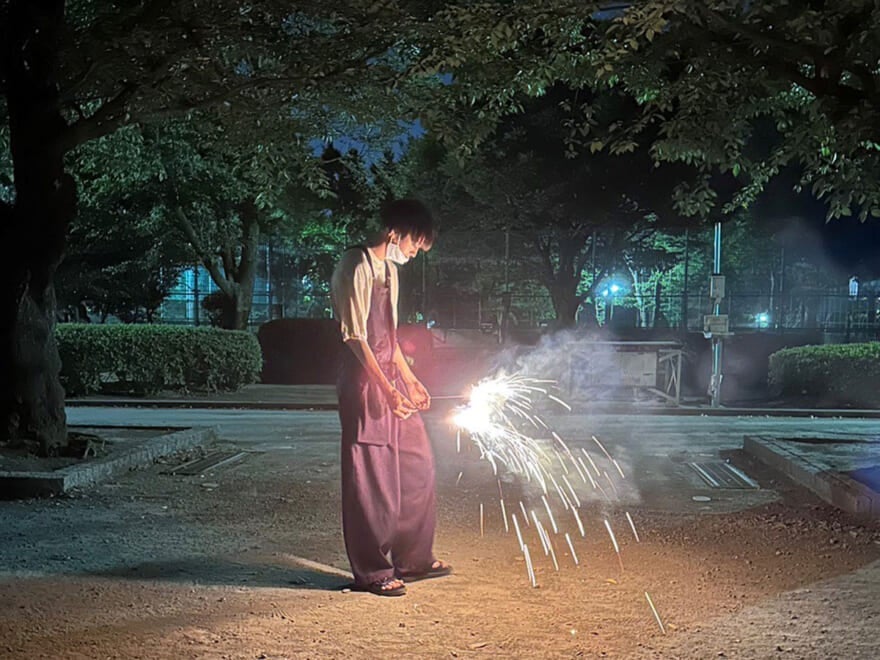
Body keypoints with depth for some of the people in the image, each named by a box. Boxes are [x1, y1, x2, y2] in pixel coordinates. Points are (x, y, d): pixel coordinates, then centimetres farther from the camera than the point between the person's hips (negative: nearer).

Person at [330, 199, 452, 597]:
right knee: (371, 478, -2)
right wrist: (387, 388, -23)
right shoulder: (356, 268, -14)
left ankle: (413, 559, 26)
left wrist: (410, 380, 22)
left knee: (418, 466, 13)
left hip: (391, 377, 10)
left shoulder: (389, 270, 16)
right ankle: (371, 572, 9)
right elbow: (355, 336, -19)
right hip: (364, 381, -10)